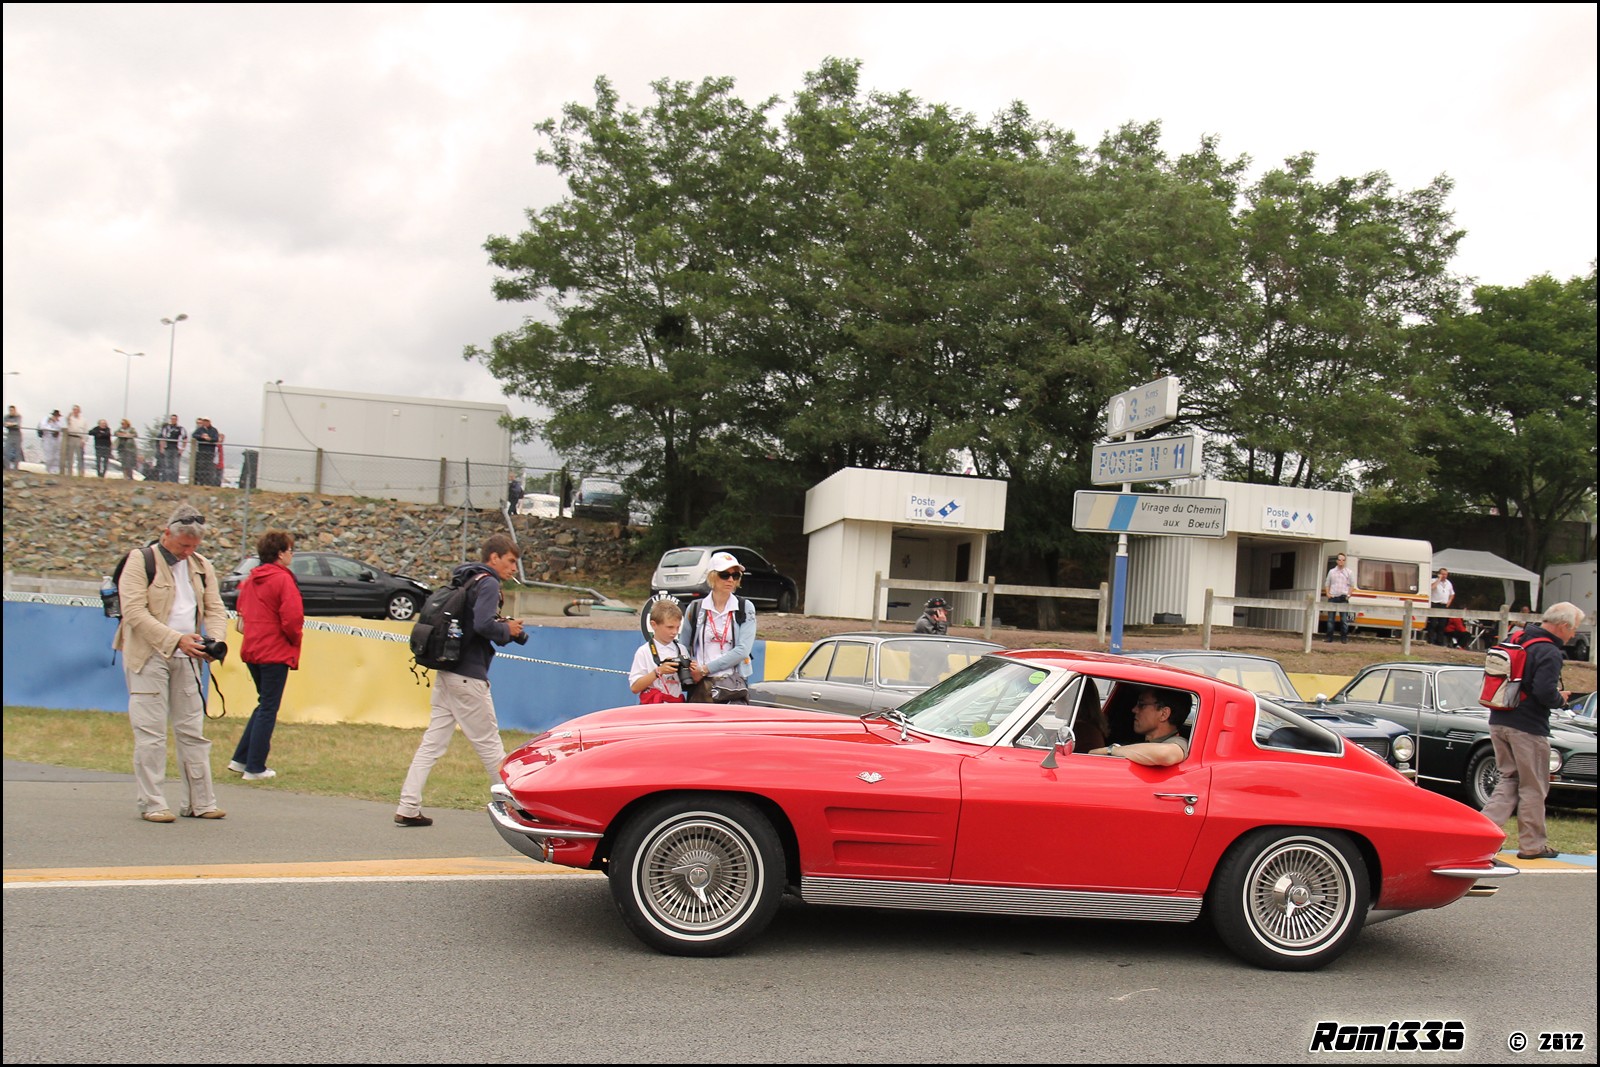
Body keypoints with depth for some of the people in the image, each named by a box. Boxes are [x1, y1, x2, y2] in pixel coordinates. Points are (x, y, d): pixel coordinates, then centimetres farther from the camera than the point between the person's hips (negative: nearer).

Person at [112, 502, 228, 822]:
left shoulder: (202, 566, 12)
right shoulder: (141, 560, -6)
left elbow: (215, 609, 11)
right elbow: (134, 612, -14)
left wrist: (215, 640, -11)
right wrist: (176, 639, -23)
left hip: (186, 659, 5)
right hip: (148, 657, -5)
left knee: (192, 732, 8)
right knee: (150, 734, -3)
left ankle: (201, 802, 13)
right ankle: (151, 804, 4)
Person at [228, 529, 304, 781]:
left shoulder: (250, 579, 10)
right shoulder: (282, 579, -14)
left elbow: (242, 611, 17)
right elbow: (292, 618, -19)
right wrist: (295, 640, -2)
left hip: (251, 650, 8)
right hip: (275, 652, -8)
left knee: (264, 705, 20)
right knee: (268, 709, 0)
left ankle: (240, 759, 20)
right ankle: (255, 768, 4)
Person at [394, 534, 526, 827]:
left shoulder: (465, 581, 17)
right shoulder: (488, 583, -11)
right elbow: (483, 625, -25)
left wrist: (512, 631, 9)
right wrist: (507, 630, -6)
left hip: (445, 672, 9)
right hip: (468, 676, -9)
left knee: (433, 742, 8)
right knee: (489, 743, 2)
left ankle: (408, 808, 6)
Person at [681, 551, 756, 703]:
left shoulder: (745, 608, 3)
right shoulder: (695, 609, 7)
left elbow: (742, 650, -7)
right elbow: (685, 649, 12)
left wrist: (705, 669, -11)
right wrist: (692, 670, -9)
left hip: (734, 686, -1)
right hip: (701, 686, 1)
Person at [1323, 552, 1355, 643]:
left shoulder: (1348, 572, 6)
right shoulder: (1331, 571, 11)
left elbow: (1352, 585, 8)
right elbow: (1327, 584, 16)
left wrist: (1348, 595, -4)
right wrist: (1327, 594, 3)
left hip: (1343, 598, -2)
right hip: (1333, 598, 2)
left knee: (1344, 619, -4)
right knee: (1331, 619, 3)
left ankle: (1344, 638, 1)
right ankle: (1329, 638, 8)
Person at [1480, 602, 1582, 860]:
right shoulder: (1549, 653, -16)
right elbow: (1545, 693, -26)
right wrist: (1560, 699, -3)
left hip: (1498, 722, 7)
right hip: (1527, 727, -7)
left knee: (1510, 779, 16)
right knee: (1533, 788, 6)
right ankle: (1532, 845, 16)